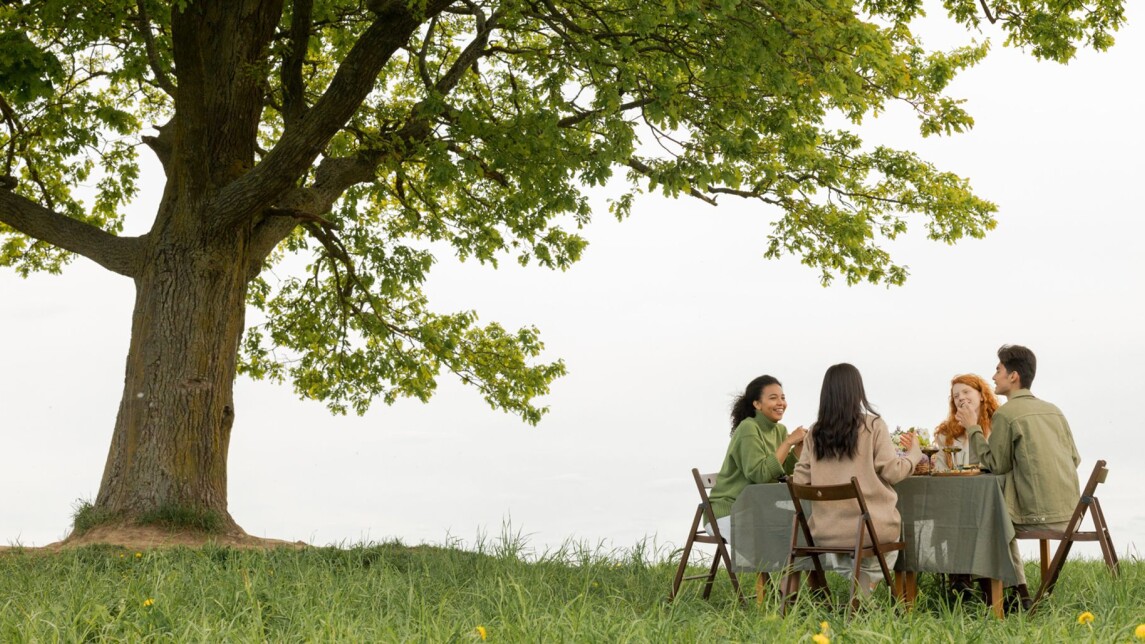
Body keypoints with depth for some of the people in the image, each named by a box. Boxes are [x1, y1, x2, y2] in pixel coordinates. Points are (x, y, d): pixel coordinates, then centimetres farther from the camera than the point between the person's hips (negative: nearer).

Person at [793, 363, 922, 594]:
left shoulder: (814, 433, 2)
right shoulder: (873, 426, -7)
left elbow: (800, 482, 1)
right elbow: (892, 472, -6)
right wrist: (913, 452, 12)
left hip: (825, 532, 3)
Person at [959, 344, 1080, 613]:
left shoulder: (1005, 414, -9)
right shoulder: (1052, 410, 12)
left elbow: (995, 464, -5)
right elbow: (1075, 459, 15)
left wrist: (973, 428, 3)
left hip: (1041, 518, -7)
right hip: (1070, 514, 7)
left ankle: (1019, 594, 17)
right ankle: (1017, 593, 26)